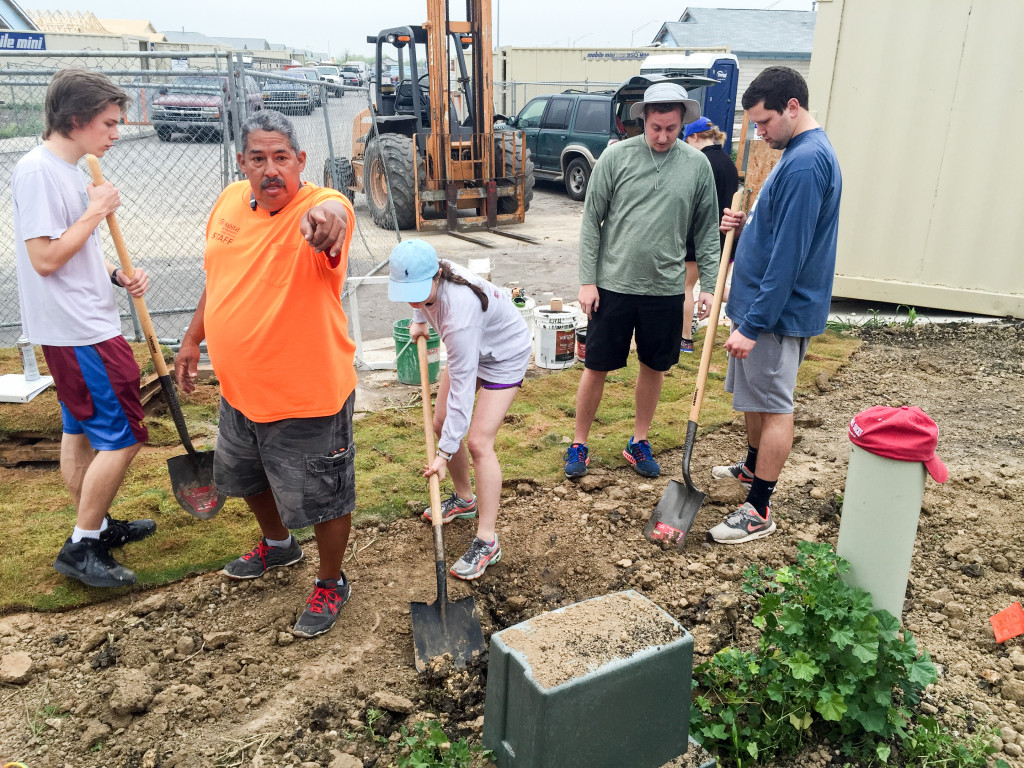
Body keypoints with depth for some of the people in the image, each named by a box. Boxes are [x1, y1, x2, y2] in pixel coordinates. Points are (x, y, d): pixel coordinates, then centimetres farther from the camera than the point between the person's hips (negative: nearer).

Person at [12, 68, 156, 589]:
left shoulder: (70, 171, 13)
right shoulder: (38, 170, -17)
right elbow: (45, 257, -22)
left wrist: (118, 275, 3)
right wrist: (97, 211, -15)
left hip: (84, 326, 10)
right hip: (79, 332, -10)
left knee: (81, 429, 18)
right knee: (122, 437, -7)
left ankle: (97, 526, 32)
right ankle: (81, 548, 5)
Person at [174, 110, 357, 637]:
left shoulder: (318, 208, -22)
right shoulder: (230, 201, 0)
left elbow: (334, 211, -48)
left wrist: (329, 214, -71)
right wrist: (192, 339, 17)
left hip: (308, 396, -7)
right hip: (240, 390, 8)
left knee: (323, 497, 8)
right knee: (248, 478, 28)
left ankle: (330, 583, 34)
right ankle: (277, 545, 56)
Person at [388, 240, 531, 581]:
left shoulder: (459, 313, -42)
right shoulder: (425, 275, -22)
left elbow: (462, 388, -38)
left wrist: (445, 452, -35)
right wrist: (420, 320, 11)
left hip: (505, 354, -8)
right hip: (470, 345, 9)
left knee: (479, 441, -16)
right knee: (441, 423, 8)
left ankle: (487, 541, -9)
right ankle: (465, 498, 30)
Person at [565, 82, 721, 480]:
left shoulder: (697, 165, 2)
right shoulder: (616, 156, -4)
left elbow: (707, 231, 7)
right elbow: (591, 220, -2)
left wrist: (708, 286, 2)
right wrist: (587, 280, -6)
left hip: (666, 287, 2)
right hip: (613, 283, -2)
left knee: (654, 366, 13)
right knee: (596, 367, 5)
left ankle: (639, 442, 31)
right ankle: (579, 444, 21)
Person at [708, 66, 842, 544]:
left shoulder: (805, 163, -21)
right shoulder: (801, 151, 13)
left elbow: (789, 254, -26)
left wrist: (753, 324, -25)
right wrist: (747, 224, 3)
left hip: (778, 309, -10)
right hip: (761, 301, 10)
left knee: (773, 405, -1)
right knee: (753, 394, 22)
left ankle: (759, 511, 9)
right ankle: (753, 467, 42)